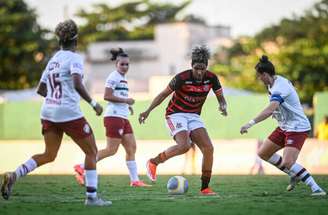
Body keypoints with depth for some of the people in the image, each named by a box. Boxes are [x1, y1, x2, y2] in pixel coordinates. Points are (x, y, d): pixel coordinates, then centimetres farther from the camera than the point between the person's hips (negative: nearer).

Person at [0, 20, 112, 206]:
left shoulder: (53, 60, 13)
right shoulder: (74, 58, -8)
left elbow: (40, 90, 19)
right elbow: (77, 84, -24)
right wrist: (93, 103, -17)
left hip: (48, 112, 7)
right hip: (69, 113, -7)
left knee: (49, 155, 15)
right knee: (92, 152, 6)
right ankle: (92, 197, 3)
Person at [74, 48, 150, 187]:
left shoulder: (123, 78, 19)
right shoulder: (114, 77, -10)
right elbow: (107, 96, -18)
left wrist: (127, 106, 14)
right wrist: (125, 100, -16)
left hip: (123, 117, 10)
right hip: (114, 117, -10)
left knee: (132, 148, 5)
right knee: (112, 150, -11)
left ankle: (134, 180, 7)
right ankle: (81, 168, -6)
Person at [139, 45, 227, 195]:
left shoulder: (211, 78, -7)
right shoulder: (182, 78, -20)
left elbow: (220, 97, 5)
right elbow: (164, 94, -9)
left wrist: (223, 106, -19)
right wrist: (148, 111, -15)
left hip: (194, 116, 5)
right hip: (176, 114, -5)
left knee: (208, 148, -12)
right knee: (184, 146, -28)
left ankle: (205, 187, -3)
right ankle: (153, 162, -5)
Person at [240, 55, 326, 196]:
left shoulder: (279, 87, -25)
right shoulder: (274, 83, 6)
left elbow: (270, 110, -39)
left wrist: (250, 124, -42)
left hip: (297, 128, -11)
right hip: (285, 127, 11)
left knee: (288, 163, -24)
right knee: (263, 153, 12)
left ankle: (316, 189, -17)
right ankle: (294, 175, 22)